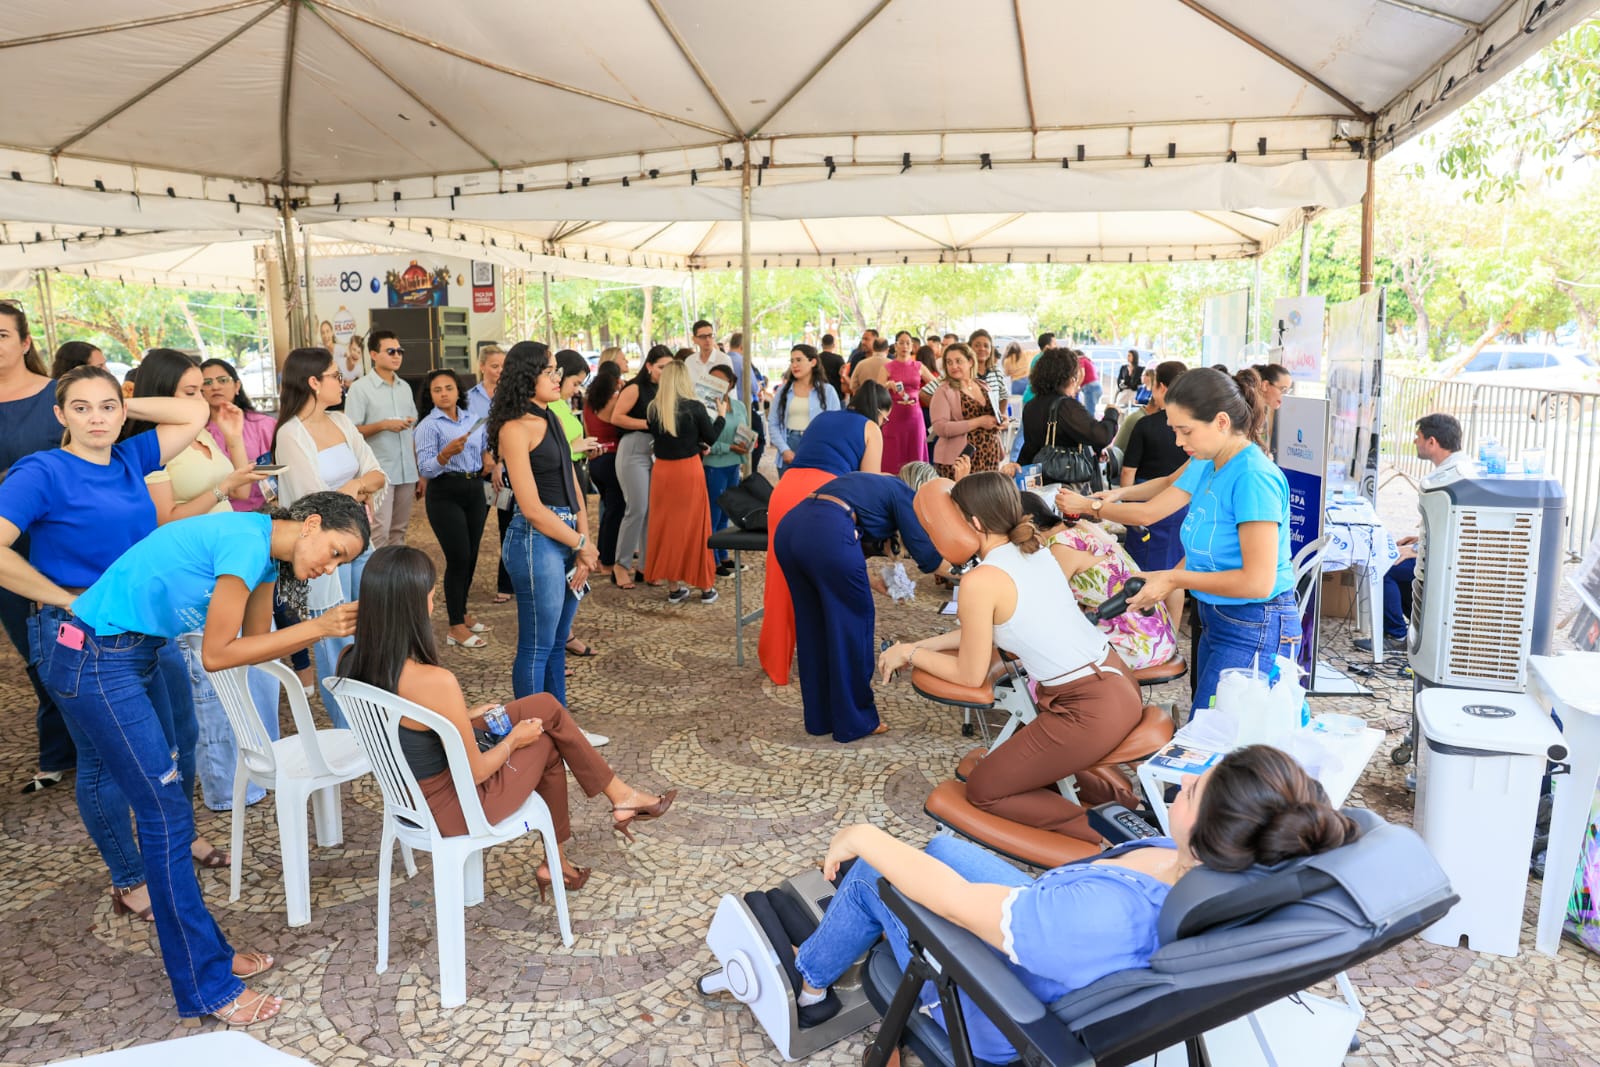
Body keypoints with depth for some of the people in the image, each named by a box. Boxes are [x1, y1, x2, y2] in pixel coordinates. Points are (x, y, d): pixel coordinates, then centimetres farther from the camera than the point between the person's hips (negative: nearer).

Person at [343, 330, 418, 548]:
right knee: (379, 533, -9)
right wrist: (384, 425, -17)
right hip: (379, 472, -5)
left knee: (399, 531, 11)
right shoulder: (360, 388, -4)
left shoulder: (405, 387, 13)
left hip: (407, 472, 6)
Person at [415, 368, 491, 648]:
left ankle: (460, 611, 27)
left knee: (471, 555, 10)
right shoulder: (428, 425, -8)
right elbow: (425, 469, -15)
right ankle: (456, 627, -1)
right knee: (459, 558, -9)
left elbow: (484, 446, 25)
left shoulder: (474, 418, 8)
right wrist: (447, 453, -31)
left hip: (475, 490, 6)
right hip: (445, 494, -6)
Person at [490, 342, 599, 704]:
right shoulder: (515, 428, -11)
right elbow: (532, 508, -15)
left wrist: (584, 542, 0)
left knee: (557, 644, 16)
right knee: (536, 648, 1)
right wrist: (583, 544, -8)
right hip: (537, 541, -8)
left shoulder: (551, 421, 14)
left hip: (566, 537, 8)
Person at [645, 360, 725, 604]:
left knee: (666, 525, 11)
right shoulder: (694, 407, -11)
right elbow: (711, 438, -1)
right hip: (689, 470, -3)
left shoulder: (653, 409, -2)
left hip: (661, 471, 3)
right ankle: (706, 587, 14)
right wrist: (721, 415, 14)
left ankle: (674, 587, 15)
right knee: (694, 526, 7)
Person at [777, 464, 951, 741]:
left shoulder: (871, 485, 33)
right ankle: (855, 722, 21)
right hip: (827, 536, -8)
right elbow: (927, 556, 7)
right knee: (853, 626, 10)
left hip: (787, 528, 8)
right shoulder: (904, 495, 13)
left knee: (814, 627, 21)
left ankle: (819, 718, 32)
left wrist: (869, 581, 37)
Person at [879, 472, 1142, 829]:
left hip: (1091, 712, -9)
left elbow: (970, 675, -6)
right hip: (1121, 681, 9)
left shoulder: (979, 581, -15)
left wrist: (909, 654, 9)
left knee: (982, 790, 8)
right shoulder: (1052, 554, 8)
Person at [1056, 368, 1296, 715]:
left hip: (1255, 629, -9)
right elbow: (1149, 512, 17)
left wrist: (1175, 578, -16)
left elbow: (1258, 581, -24)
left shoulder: (1253, 477, -21)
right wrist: (1086, 505, 21)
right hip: (1216, 619, 9)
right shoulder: (1205, 465, 6)